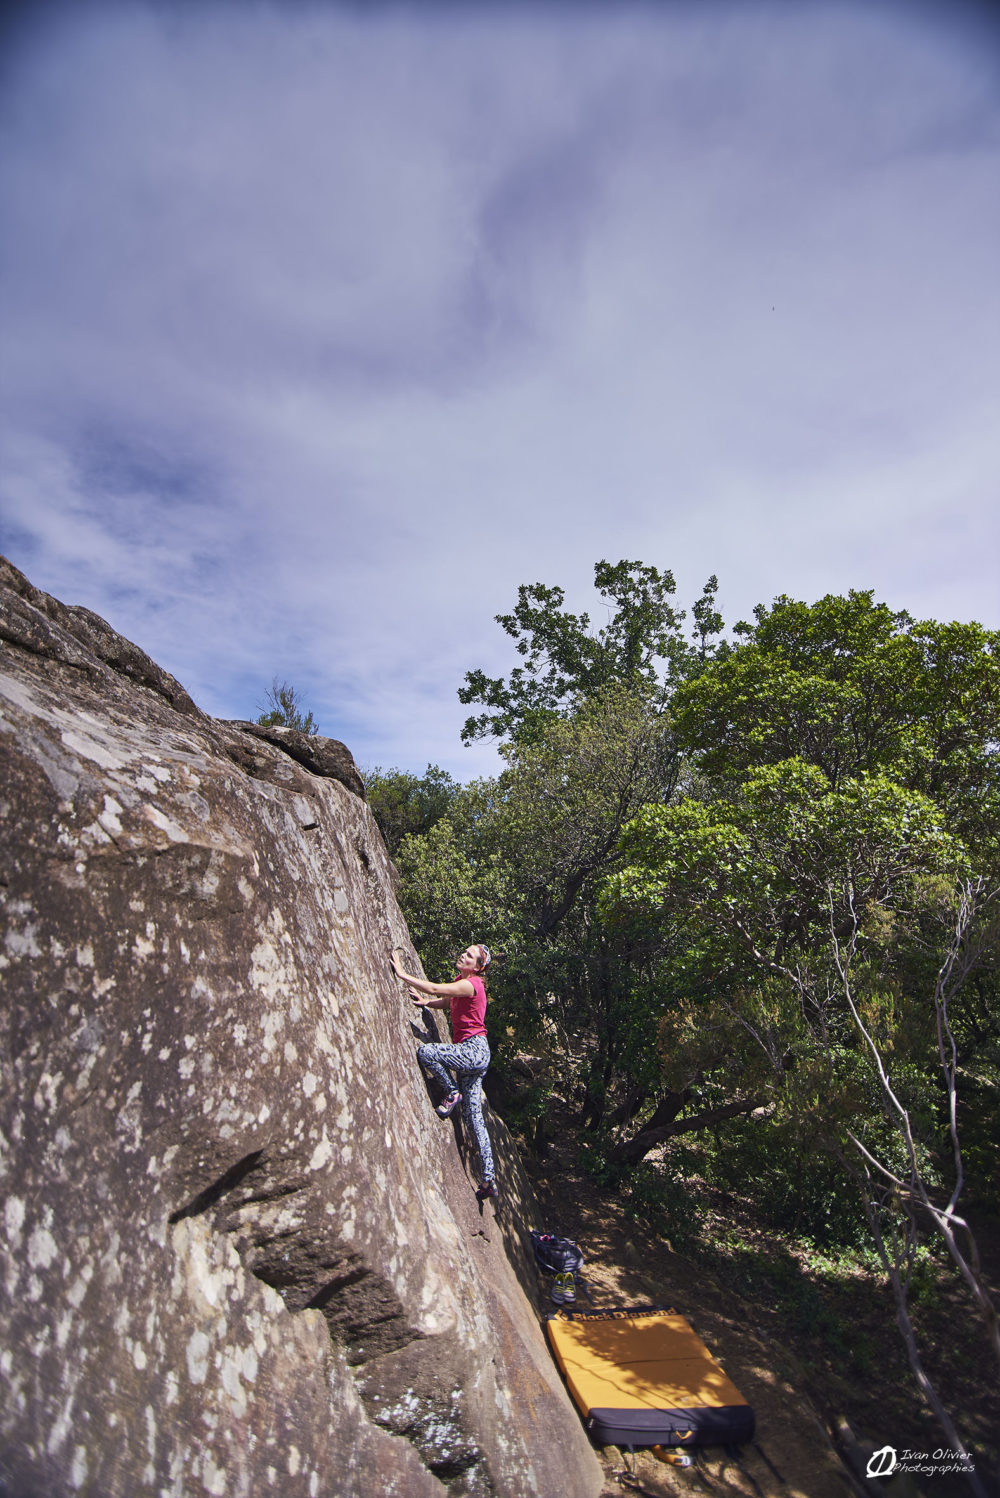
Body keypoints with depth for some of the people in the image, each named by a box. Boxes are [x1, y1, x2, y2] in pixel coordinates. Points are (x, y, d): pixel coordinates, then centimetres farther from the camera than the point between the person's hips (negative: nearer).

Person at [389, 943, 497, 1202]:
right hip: (471, 1054, 9)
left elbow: (435, 989, -24)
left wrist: (401, 973, -21)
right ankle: (489, 1181, 12)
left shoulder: (471, 984, -15)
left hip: (474, 1050, -9)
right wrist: (424, 1002, 8)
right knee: (474, 1117, 8)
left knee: (425, 1052, -23)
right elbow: (445, 1002, 27)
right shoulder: (461, 981, 13)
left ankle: (453, 1093, -1)